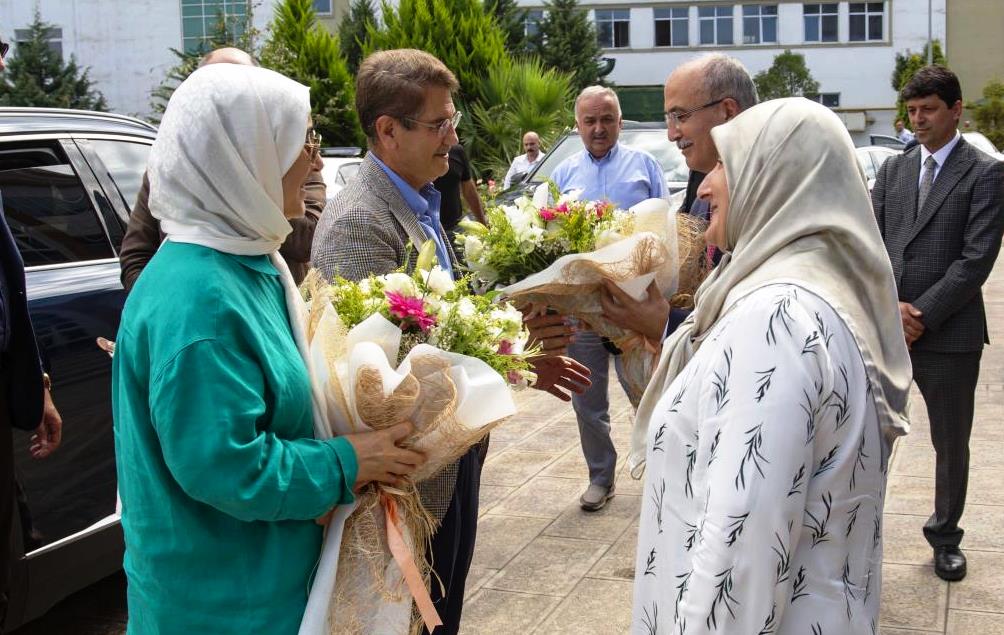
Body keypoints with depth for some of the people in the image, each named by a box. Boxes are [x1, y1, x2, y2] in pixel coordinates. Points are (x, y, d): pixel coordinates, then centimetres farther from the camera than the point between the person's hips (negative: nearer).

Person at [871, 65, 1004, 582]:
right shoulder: (893, 170, 11)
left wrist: (922, 313, -15)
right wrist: (891, 305, -9)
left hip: (949, 335, -3)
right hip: (885, 329, 3)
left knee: (952, 445, 11)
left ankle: (945, 538, 28)